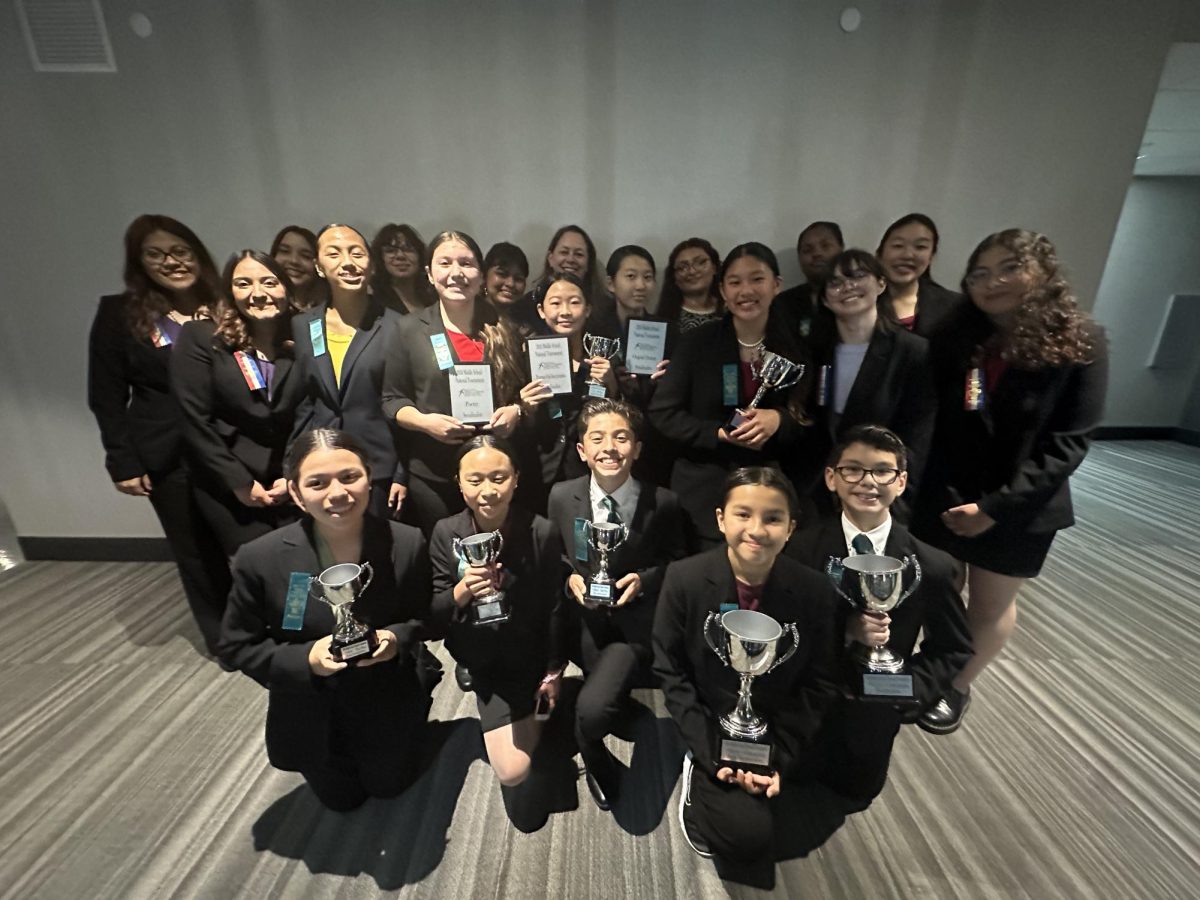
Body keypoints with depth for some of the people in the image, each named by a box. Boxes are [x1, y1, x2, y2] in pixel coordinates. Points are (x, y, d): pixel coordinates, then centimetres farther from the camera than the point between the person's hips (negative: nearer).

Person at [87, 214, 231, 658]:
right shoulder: (118, 313, 1)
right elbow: (107, 396, 2)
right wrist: (123, 462, -4)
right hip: (168, 457, 0)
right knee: (197, 552, 11)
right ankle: (224, 637, 32)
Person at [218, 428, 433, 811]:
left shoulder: (408, 544, -24)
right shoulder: (260, 559, -25)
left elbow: (424, 618, -6)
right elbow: (237, 646, -10)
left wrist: (397, 639, -28)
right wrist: (306, 660, -26)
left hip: (388, 701, 0)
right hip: (310, 711, 1)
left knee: (389, 784, 25)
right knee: (343, 799, 26)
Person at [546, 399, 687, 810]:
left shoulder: (663, 503, -14)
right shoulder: (562, 496, -8)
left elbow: (676, 561, 3)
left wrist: (644, 580, -15)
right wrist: (570, 578, -11)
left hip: (634, 621, -3)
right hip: (585, 619, 3)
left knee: (591, 711, -20)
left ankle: (593, 753, 18)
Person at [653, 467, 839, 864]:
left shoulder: (816, 591, -14)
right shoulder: (684, 579, -18)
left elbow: (817, 683, -4)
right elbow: (671, 672, -10)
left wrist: (781, 760, -10)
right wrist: (712, 755, -14)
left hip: (780, 732, 3)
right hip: (714, 730, -2)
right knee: (747, 838, -14)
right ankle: (701, 775, 13)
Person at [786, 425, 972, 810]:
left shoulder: (934, 568, -16)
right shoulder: (800, 548, -20)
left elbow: (955, 650, -2)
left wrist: (907, 689, -16)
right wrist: (843, 631, -31)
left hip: (873, 712, 2)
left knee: (853, 795, 27)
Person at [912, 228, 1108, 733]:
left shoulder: (1079, 344, -9)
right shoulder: (955, 337, -2)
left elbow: (1069, 442, -13)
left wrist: (997, 505, -19)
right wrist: (934, 490, -14)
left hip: (1019, 508, -1)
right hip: (939, 499, 2)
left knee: (991, 606, 16)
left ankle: (959, 686, 39)